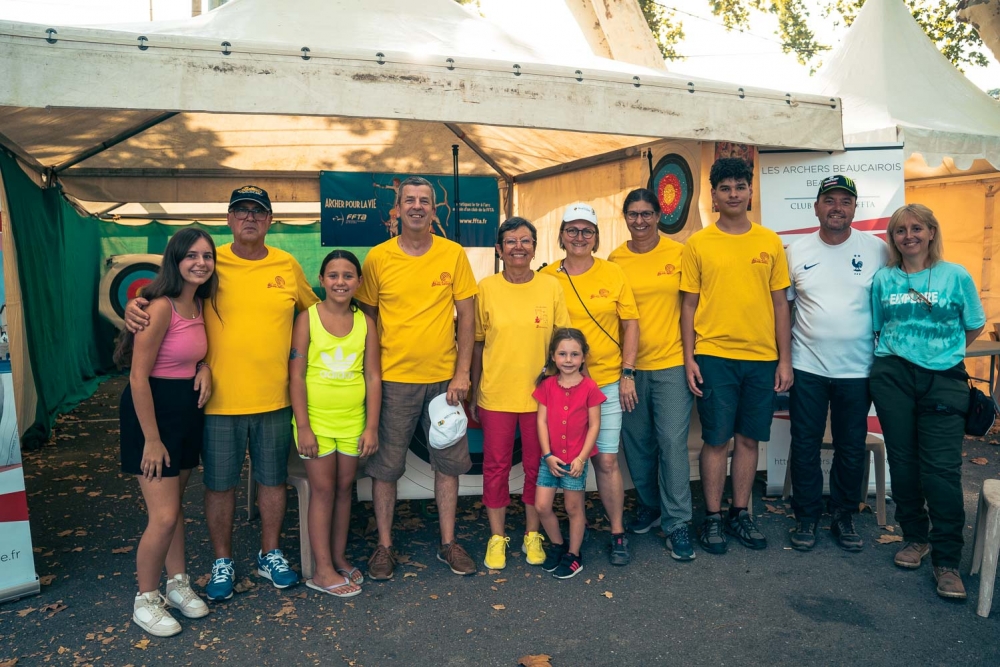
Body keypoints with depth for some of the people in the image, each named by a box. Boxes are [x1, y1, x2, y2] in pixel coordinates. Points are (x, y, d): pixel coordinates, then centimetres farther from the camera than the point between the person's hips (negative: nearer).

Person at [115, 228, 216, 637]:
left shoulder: (200, 304, 4)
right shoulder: (161, 307, -21)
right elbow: (138, 377, -20)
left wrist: (204, 368, -5)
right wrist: (152, 439, -18)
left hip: (186, 409, 8)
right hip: (152, 410, -8)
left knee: (173, 503, 19)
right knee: (164, 516, -5)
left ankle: (178, 583, 33)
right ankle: (145, 601, 16)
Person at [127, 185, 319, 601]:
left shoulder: (288, 266, 3)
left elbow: (313, 310, 18)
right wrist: (134, 307, -17)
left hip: (274, 398, 2)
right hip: (219, 399, -2)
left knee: (273, 479, 14)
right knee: (220, 484, 10)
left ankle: (270, 556, 34)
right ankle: (223, 563, 30)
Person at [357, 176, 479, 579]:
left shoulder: (453, 254, 0)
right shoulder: (378, 257, -2)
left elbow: (466, 316, 1)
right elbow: (366, 317, 4)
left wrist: (462, 373, -4)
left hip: (443, 377, 1)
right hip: (392, 379, -1)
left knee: (448, 462, 11)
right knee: (385, 466, 7)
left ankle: (448, 543, 27)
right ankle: (384, 546, 24)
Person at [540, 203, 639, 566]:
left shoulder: (613, 274, 1)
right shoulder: (547, 277, 0)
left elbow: (630, 324, 4)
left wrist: (627, 373, -2)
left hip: (607, 381, 0)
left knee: (607, 459, 1)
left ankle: (618, 533, 18)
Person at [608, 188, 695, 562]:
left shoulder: (679, 254, -1)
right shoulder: (615, 259, 3)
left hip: (672, 362, -2)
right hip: (629, 365, 2)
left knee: (672, 441, -3)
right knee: (637, 442, 12)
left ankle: (677, 523, 10)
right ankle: (649, 506, 33)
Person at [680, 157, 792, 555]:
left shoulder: (769, 242, 7)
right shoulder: (698, 244, 1)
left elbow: (780, 303, 8)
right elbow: (689, 305, 2)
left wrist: (784, 359, 4)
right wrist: (689, 357, -5)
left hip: (761, 358, 3)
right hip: (714, 356, -2)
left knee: (749, 439, 10)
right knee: (716, 440, 2)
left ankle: (740, 514, 25)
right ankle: (712, 518, 17)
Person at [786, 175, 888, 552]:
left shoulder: (877, 250, -1)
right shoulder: (797, 252, 2)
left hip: (857, 369, 0)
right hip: (807, 367, 1)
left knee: (851, 448, 11)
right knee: (805, 446, 8)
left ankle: (844, 516, 27)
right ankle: (806, 517, 22)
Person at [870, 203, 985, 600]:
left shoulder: (956, 276, 3)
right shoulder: (883, 280, 7)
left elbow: (974, 327, 10)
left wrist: (942, 349, 8)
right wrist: (898, 352, 4)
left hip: (943, 378, -2)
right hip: (893, 377, 2)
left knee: (942, 467, -8)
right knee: (903, 461, 7)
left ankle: (947, 560, 1)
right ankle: (915, 537, 24)